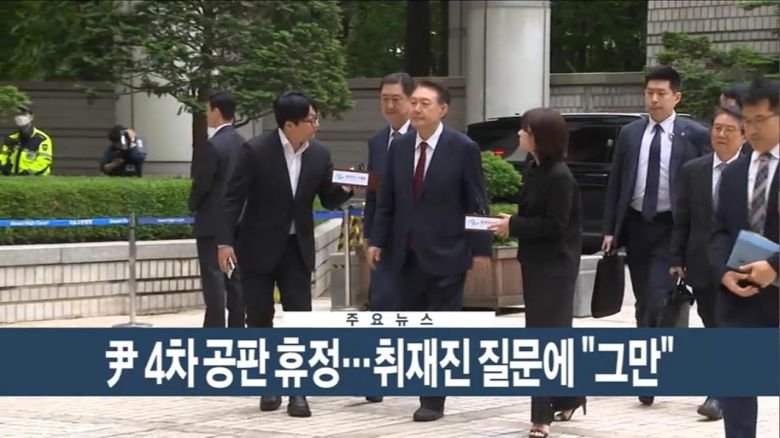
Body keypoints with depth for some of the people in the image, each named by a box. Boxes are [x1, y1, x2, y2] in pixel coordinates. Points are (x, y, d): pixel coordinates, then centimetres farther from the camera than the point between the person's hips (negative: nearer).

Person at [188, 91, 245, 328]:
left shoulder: (211, 146, -17)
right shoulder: (243, 143, 7)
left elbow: (201, 184, -14)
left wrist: (193, 206, 4)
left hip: (213, 222, -7)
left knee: (213, 278, -6)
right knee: (235, 277, 10)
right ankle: (237, 329, 12)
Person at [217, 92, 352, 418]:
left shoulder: (319, 155, -2)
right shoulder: (255, 151, -15)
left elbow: (328, 201, 6)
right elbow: (234, 198, -11)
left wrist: (345, 189, -16)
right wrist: (226, 241, -17)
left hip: (297, 248, 3)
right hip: (258, 247, -3)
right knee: (259, 318, 3)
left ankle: (298, 391, 1)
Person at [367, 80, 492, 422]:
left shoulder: (463, 148, -8)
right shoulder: (399, 147, 5)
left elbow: (476, 203, -6)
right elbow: (387, 200, 10)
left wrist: (481, 248, -7)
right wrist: (377, 240, 4)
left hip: (445, 253, -5)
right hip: (407, 254, 5)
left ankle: (434, 400, 8)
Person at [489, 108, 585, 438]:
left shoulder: (559, 176, -19)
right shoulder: (535, 169, 7)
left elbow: (555, 225, -21)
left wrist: (514, 226, -17)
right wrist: (512, 223, 1)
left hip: (556, 265, -9)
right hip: (536, 261, 9)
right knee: (554, 334, 16)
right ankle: (567, 398, 29)